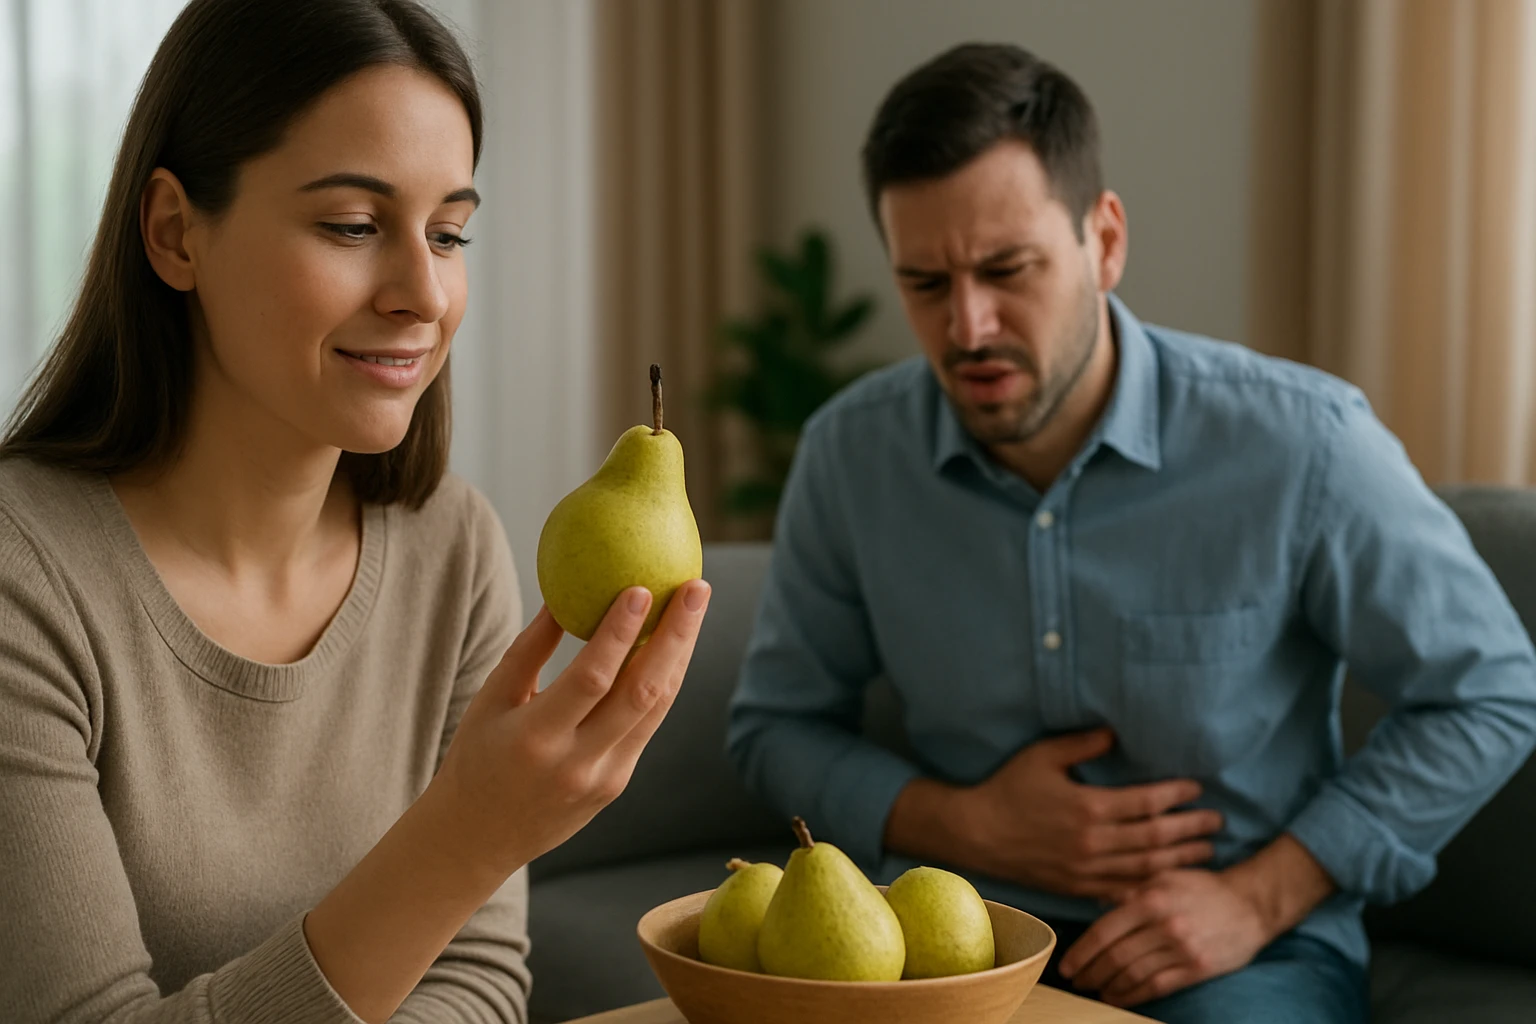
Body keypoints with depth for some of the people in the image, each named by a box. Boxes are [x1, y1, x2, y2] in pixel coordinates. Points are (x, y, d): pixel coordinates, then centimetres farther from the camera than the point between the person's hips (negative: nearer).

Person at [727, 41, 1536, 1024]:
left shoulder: (1297, 442, -14)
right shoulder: (851, 454, -5)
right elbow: (779, 723, 8)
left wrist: (1257, 898, -11)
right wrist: (969, 828, -10)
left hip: (1239, 943, -2)